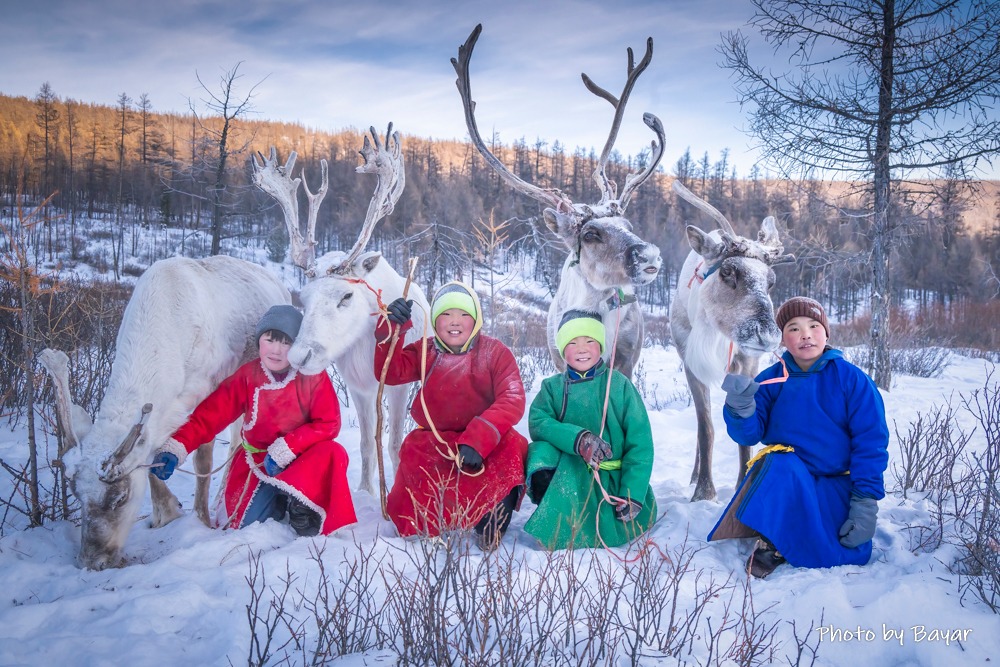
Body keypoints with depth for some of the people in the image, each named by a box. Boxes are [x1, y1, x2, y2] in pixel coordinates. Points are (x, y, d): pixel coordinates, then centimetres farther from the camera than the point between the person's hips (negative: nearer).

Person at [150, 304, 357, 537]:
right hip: (258, 462, 2)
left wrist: (285, 449, -25)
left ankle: (300, 503, -15)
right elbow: (209, 415, -13)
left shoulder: (313, 377, -13)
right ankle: (278, 503, 15)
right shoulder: (247, 376, -9)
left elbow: (329, 424, -16)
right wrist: (175, 449, -28)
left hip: (302, 459, -2)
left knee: (333, 453, -32)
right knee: (244, 523, -15)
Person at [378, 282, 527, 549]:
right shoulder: (425, 352, 9)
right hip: (434, 444, 2)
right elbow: (389, 373, -7)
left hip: (486, 442, -2)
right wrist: (390, 330, -24)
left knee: (511, 446, -30)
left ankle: (491, 527, -9)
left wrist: (476, 442, -28)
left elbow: (512, 401, -14)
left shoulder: (495, 352, -1)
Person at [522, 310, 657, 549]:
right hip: (567, 471, -1)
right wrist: (577, 438, -32)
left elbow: (640, 442, -5)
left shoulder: (619, 384, -1)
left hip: (613, 478, 1)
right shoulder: (552, 387, 5)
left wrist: (632, 495, -15)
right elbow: (538, 421, -14)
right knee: (542, 449, -28)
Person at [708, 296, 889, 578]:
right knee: (781, 462, -35)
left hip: (836, 484, 0)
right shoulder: (771, 380, -1)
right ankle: (771, 541, -15)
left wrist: (865, 502, -15)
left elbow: (871, 442, -7)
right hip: (783, 478, 0)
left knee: (851, 556, -21)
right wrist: (740, 406, -31)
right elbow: (749, 434, -9)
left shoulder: (851, 378, -5)